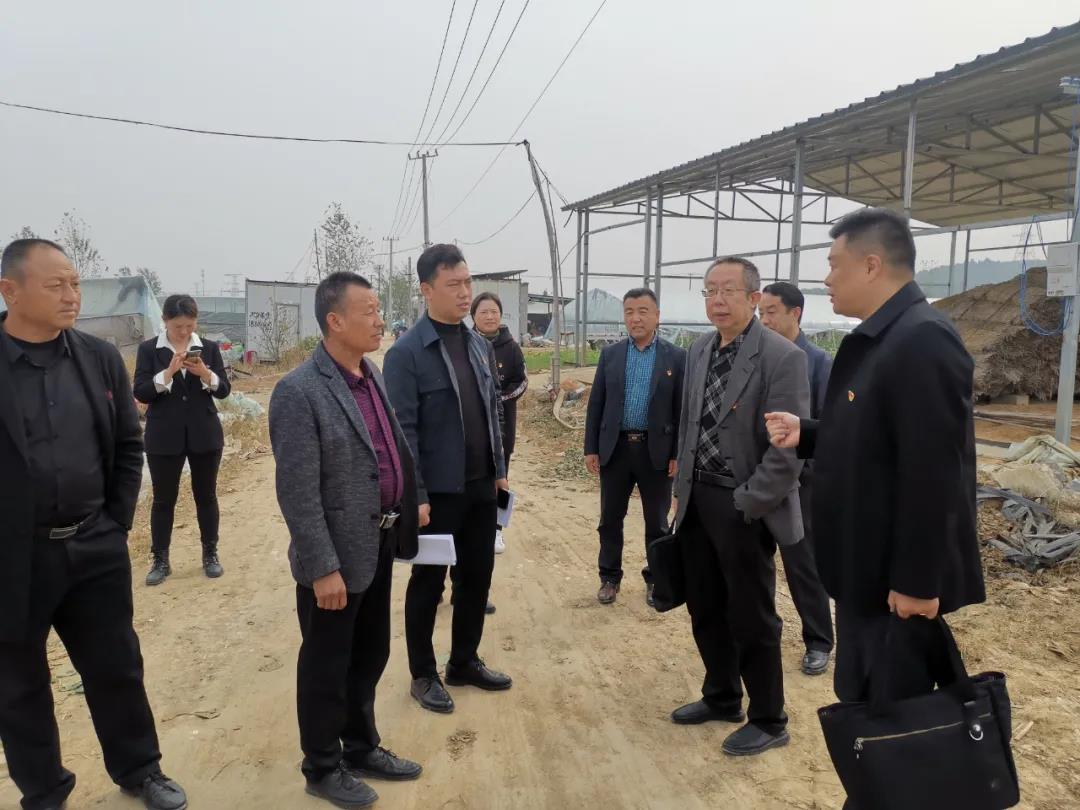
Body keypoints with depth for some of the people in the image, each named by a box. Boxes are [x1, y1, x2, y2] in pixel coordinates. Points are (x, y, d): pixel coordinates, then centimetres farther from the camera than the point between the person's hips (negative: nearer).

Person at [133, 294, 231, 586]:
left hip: (205, 435, 1)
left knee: (206, 495, 10)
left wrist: (205, 374, -21)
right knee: (163, 499, 6)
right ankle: (160, 560, 18)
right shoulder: (149, 349, -2)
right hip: (164, 437, -1)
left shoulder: (209, 348, 1)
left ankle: (210, 555, 22)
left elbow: (224, 390, -2)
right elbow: (140, 393, -9)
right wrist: (168, 373, -23)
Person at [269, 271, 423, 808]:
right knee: (326, 666, 12)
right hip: (336, 557, -8)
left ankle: (361, 748, 41)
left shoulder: (373, 375, 5)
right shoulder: (299, 391, -19)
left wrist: (408, 510, 12)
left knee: (370, 656, 22)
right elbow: (297, 492, -20)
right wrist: (323, 568, -19)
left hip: (378, 545, 8)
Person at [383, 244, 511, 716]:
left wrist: (500, 469, 12)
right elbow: (403, 430, -15)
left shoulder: (481, 346, 7)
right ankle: (423, 675, 26)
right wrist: (416, 496, -17)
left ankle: (464, 662, 34)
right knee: (428, 582, 9)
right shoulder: (406, 352, -13)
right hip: (439, 490, -6)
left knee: (477, 577, 15)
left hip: (481, 486, 6)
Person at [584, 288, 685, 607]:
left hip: (656, 450, -2)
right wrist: (591, 448, 1)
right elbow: (596, 404, 5)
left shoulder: (676, 357, -2)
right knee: (610, 519, 10)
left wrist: (679, 454, -6)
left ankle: (656, 579, 27)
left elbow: (683, 409, -2)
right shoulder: (610, 354, 4)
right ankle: (610, 577, 26)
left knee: (657, 522, 10)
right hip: (615, 447, 2)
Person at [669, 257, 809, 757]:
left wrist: (747, 504, -17)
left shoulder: (782, 357, -16)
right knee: (704, 608, 19)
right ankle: (721, 698, 40)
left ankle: (768, 721, 28)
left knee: (752, 619, 7)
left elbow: (789, 446, -18)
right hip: (698, 500, 7)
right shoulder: (699, 350, 8)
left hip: (744, 508, -7)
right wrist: (682, 486, 12)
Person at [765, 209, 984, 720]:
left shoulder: (924, 341, -21)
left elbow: (932, 474, -25)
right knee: (862, 705, 21)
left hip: (898, 580, -9)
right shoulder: (877, 340, 10)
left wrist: (917, 581, -22)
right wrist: (805, 433, 2)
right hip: (866, 569, 9)